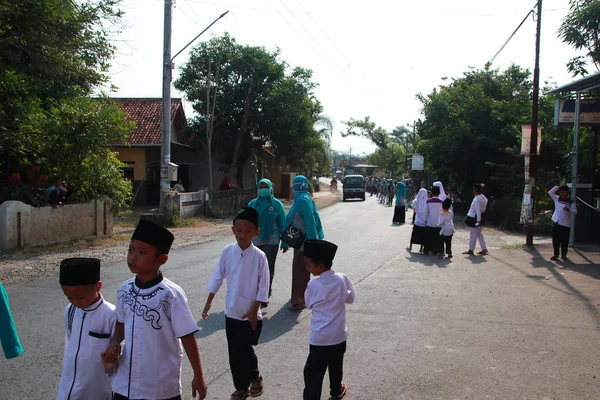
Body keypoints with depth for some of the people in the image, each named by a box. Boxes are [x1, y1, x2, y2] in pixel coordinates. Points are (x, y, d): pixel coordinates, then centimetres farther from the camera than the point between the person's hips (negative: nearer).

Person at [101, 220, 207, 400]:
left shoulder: (171, 295, -19)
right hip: (125, 384, 5)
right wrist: (114, 344, -5)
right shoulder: (124, 290, -4)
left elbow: (187, 337, -12)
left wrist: (198, 376, -6)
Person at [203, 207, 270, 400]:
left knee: (245, 350, 1)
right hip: (231, 312, 3)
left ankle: (255, 377, 30)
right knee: (234, 353, 10)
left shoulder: (259, 256, -14)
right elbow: (218, 277, 4)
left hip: (250, 314, -3)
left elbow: (263, 287, -9)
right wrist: (209, 302, 4)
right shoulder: (227, 252, -5)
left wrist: (254, 310, -10)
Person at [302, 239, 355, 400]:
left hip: (320, 338, -5)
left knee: (313, 372, 1)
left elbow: (309, 304, -1)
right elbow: (350, 299, 6)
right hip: (339, 334, 5)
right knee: (336, 366, 26)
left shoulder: (313, 284, -19)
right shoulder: (343, 279, -9)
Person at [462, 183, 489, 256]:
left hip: (475, 218, -10)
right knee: (480, 234, 17)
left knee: (473, 235, 1)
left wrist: (478, 220, -29)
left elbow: (478, 210, -26)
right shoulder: (483, 198, 8)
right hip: (482, 216, 10)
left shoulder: (477, 199, -21)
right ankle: (484, 249, 19)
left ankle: (471, 250, 10)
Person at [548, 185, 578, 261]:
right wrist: (557, 187, 3)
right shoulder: (557, 199, 10)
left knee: (564, 241, 3)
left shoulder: (571, 202, 0)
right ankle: (556, 254, 13)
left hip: (566, 225, -2)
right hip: (556, 223, 2)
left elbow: (575, 211, -10)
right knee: (555, 240, 4)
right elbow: (550, 192, 13)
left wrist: (569, 210, -29)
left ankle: (564, 255, 16)